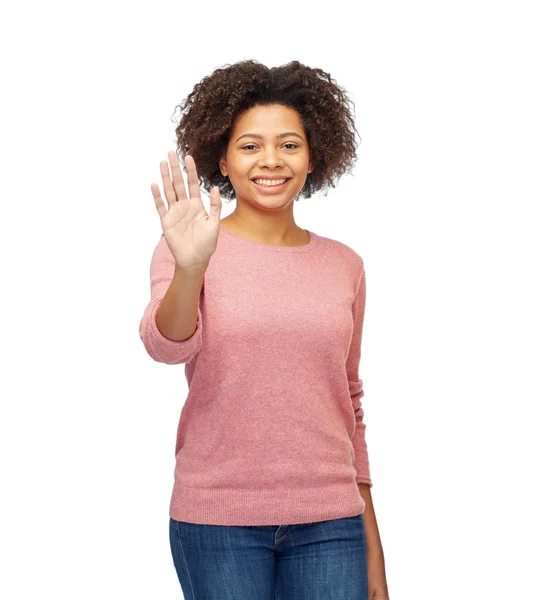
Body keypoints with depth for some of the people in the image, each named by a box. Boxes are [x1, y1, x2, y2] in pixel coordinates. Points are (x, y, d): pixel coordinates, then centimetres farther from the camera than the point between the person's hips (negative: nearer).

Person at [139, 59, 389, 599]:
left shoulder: (344, 266, 7)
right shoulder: (186, 252, -1)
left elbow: (349, 406, 13)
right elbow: (166, 346, -18)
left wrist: (372, 548, 13)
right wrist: (190, 268, -39)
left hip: (329, 522, 3)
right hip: (217, 518, -2)